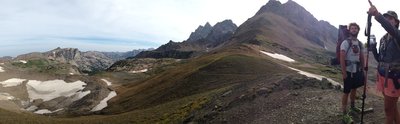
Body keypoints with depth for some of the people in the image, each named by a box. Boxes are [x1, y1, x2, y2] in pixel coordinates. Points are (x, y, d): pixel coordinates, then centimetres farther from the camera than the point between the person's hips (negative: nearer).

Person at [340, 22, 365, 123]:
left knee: (354, 89, 20)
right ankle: (345, 114, 3)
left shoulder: (360, 43, 8)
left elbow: (362, 57, 14)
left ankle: (352, 106, 39)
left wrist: (362, 69, 10)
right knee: (346, 92, -3)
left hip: (357, 70, 7)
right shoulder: (345, 42, -13)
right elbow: (342, 58, -17)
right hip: (349, 71, -7)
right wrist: (344, 72, -19)